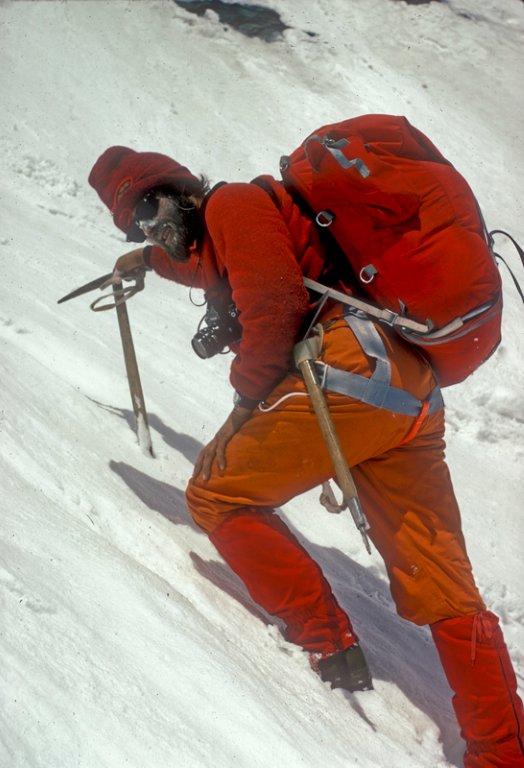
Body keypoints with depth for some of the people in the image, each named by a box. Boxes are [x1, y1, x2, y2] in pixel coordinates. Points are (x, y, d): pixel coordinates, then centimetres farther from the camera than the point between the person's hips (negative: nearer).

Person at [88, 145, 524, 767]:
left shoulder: (231, 204, 3)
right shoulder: (225, 233, 32)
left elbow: (275, 304, -11)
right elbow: (211, 267, 57)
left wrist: (245, 399, -2)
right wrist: (150, 259, 73)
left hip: (350, 365, -9)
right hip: (413, 395, 9)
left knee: (216, 495, 6)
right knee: (443, 596, 7)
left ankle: (330, 646, 3)